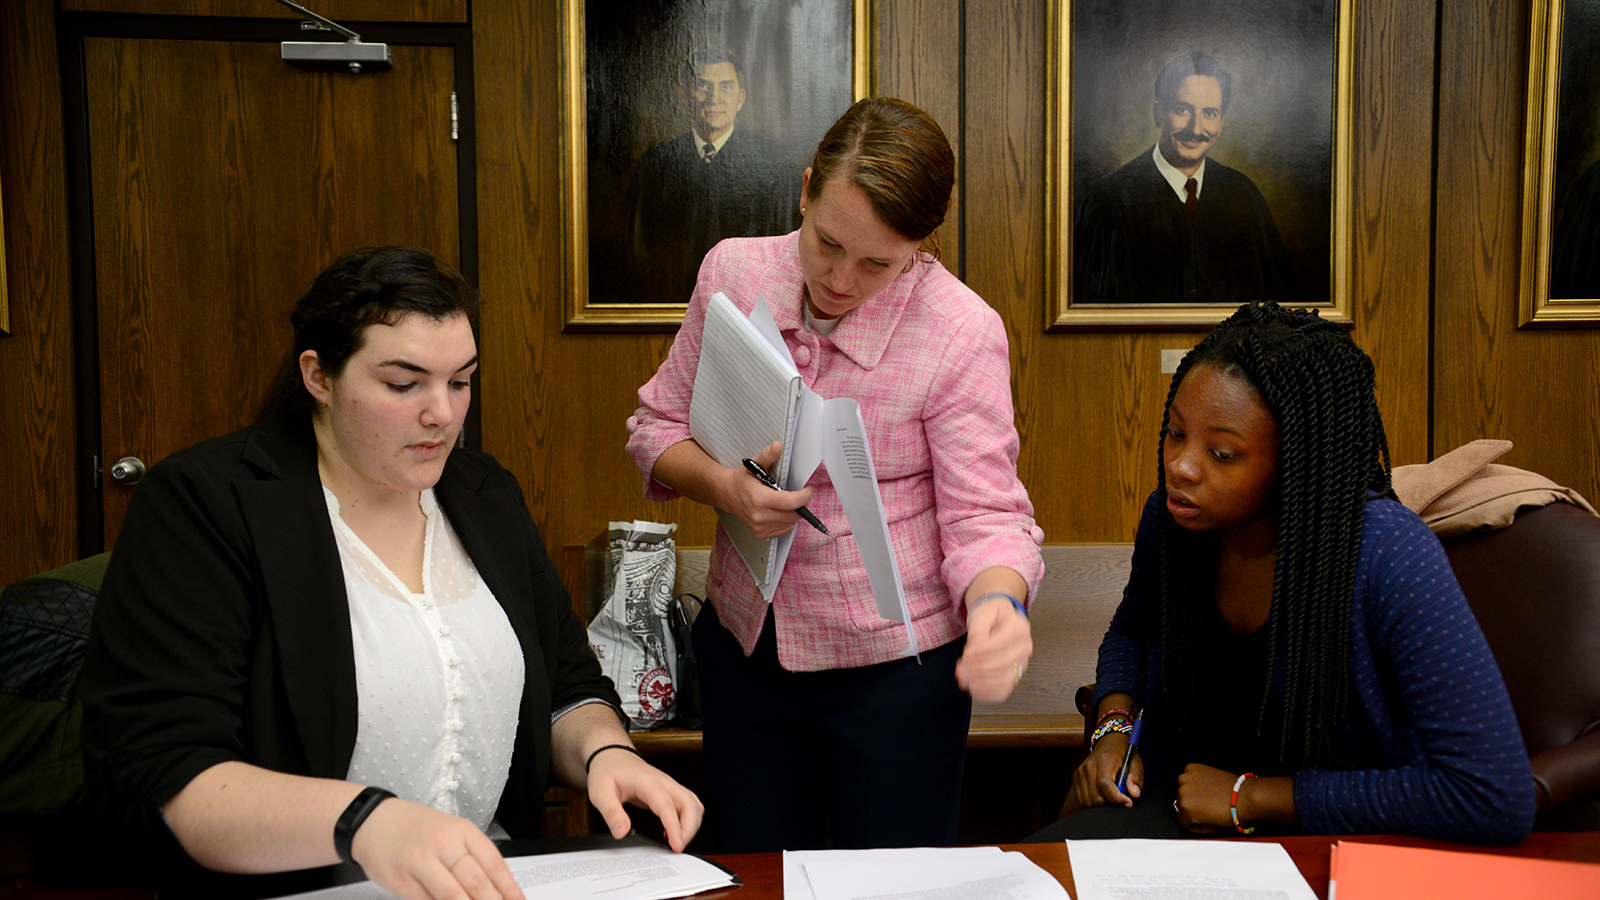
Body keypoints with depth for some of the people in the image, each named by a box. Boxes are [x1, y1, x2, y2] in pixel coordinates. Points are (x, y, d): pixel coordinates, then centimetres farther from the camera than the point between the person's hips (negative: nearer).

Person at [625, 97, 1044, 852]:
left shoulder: (963, 332, -18)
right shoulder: (734, 272, -6)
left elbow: (985, 516, -15)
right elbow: (658, 424, 4)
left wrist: (999, 605, -38)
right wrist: (725, 486, -18)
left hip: (894, 668, -4)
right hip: (745, 645, 4)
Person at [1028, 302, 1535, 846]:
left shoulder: (1387, 555, -24)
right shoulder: (1171, 515, -5)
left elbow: (1497, 798, -29)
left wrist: (1250, 797, -22)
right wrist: (1114, 726, -3)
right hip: (1183, 805, 6)